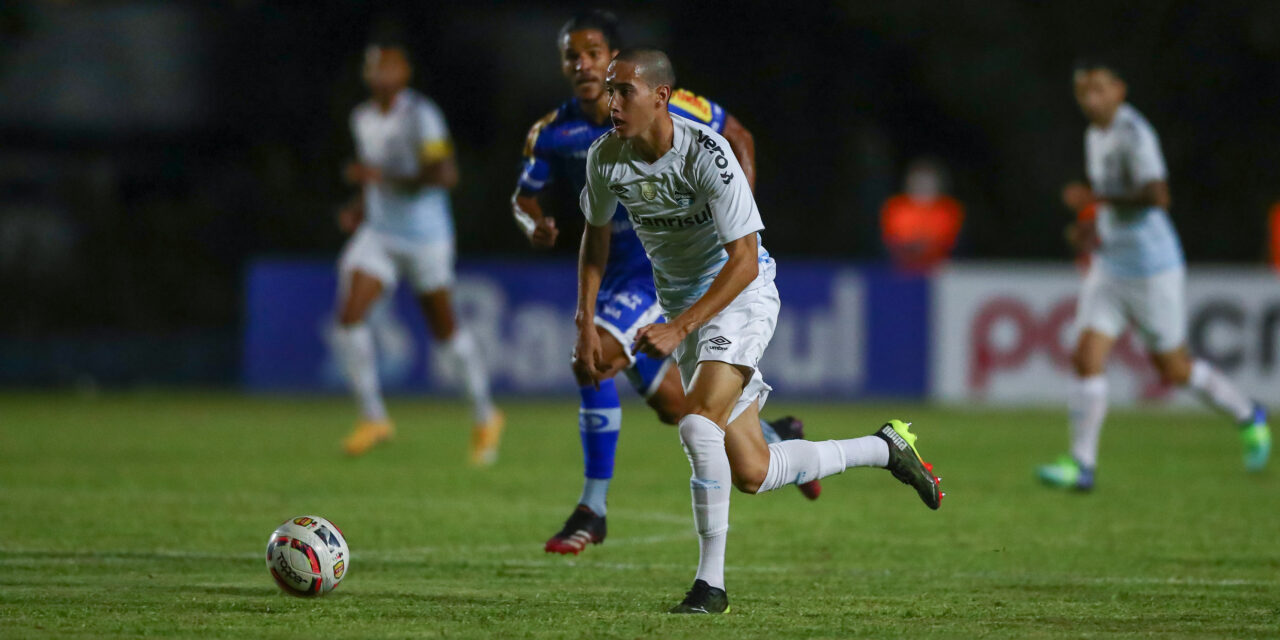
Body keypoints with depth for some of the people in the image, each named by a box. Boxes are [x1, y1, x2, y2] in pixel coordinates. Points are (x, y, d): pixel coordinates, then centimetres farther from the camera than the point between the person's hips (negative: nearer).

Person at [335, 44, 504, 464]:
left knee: (444, 330, 8)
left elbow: (445, 174, -26)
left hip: (425, 236, -6)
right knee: (349, 318, -14)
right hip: (378, 235, 6)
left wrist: (384, 178, -30)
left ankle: (485, 418, 28)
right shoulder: (363, 118, 6)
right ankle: (373, 417, -4)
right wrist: (361, 208, 6)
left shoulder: (421, 116, -17)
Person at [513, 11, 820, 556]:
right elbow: (523, 197, 11)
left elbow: (737, 137, -1)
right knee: (672, 405, 11)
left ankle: (593, 509, -14)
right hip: (618, 267, 6)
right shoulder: (553, 133, -4)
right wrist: (536, 227, -13)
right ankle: (772, 440, 37)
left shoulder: (660, 106, -15)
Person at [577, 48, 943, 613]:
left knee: (698, 422, -28)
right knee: (751, 474, 2)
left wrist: (679, 328, -30)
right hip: (682, 302, 6)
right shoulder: (605, 158, -8)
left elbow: (744, 261, -23)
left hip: (740, 295, -6)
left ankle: (711, 581, -18)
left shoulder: (705, 153, -25)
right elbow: (596, 236, 12)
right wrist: (586, 325, 4)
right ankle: (885, 449, 24)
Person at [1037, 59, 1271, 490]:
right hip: (1110, 268, 7)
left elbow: (1157, 196, -31)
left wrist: (1095, 199, -25)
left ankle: (1248, 418, 29)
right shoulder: (1096, 136, 10)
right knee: (1086, 359, -8)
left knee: (1173, 370, 6)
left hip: (1152, 270, -7)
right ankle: (1081, 466, -7)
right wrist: (1094, 229, 10)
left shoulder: (1134, 134, -18)